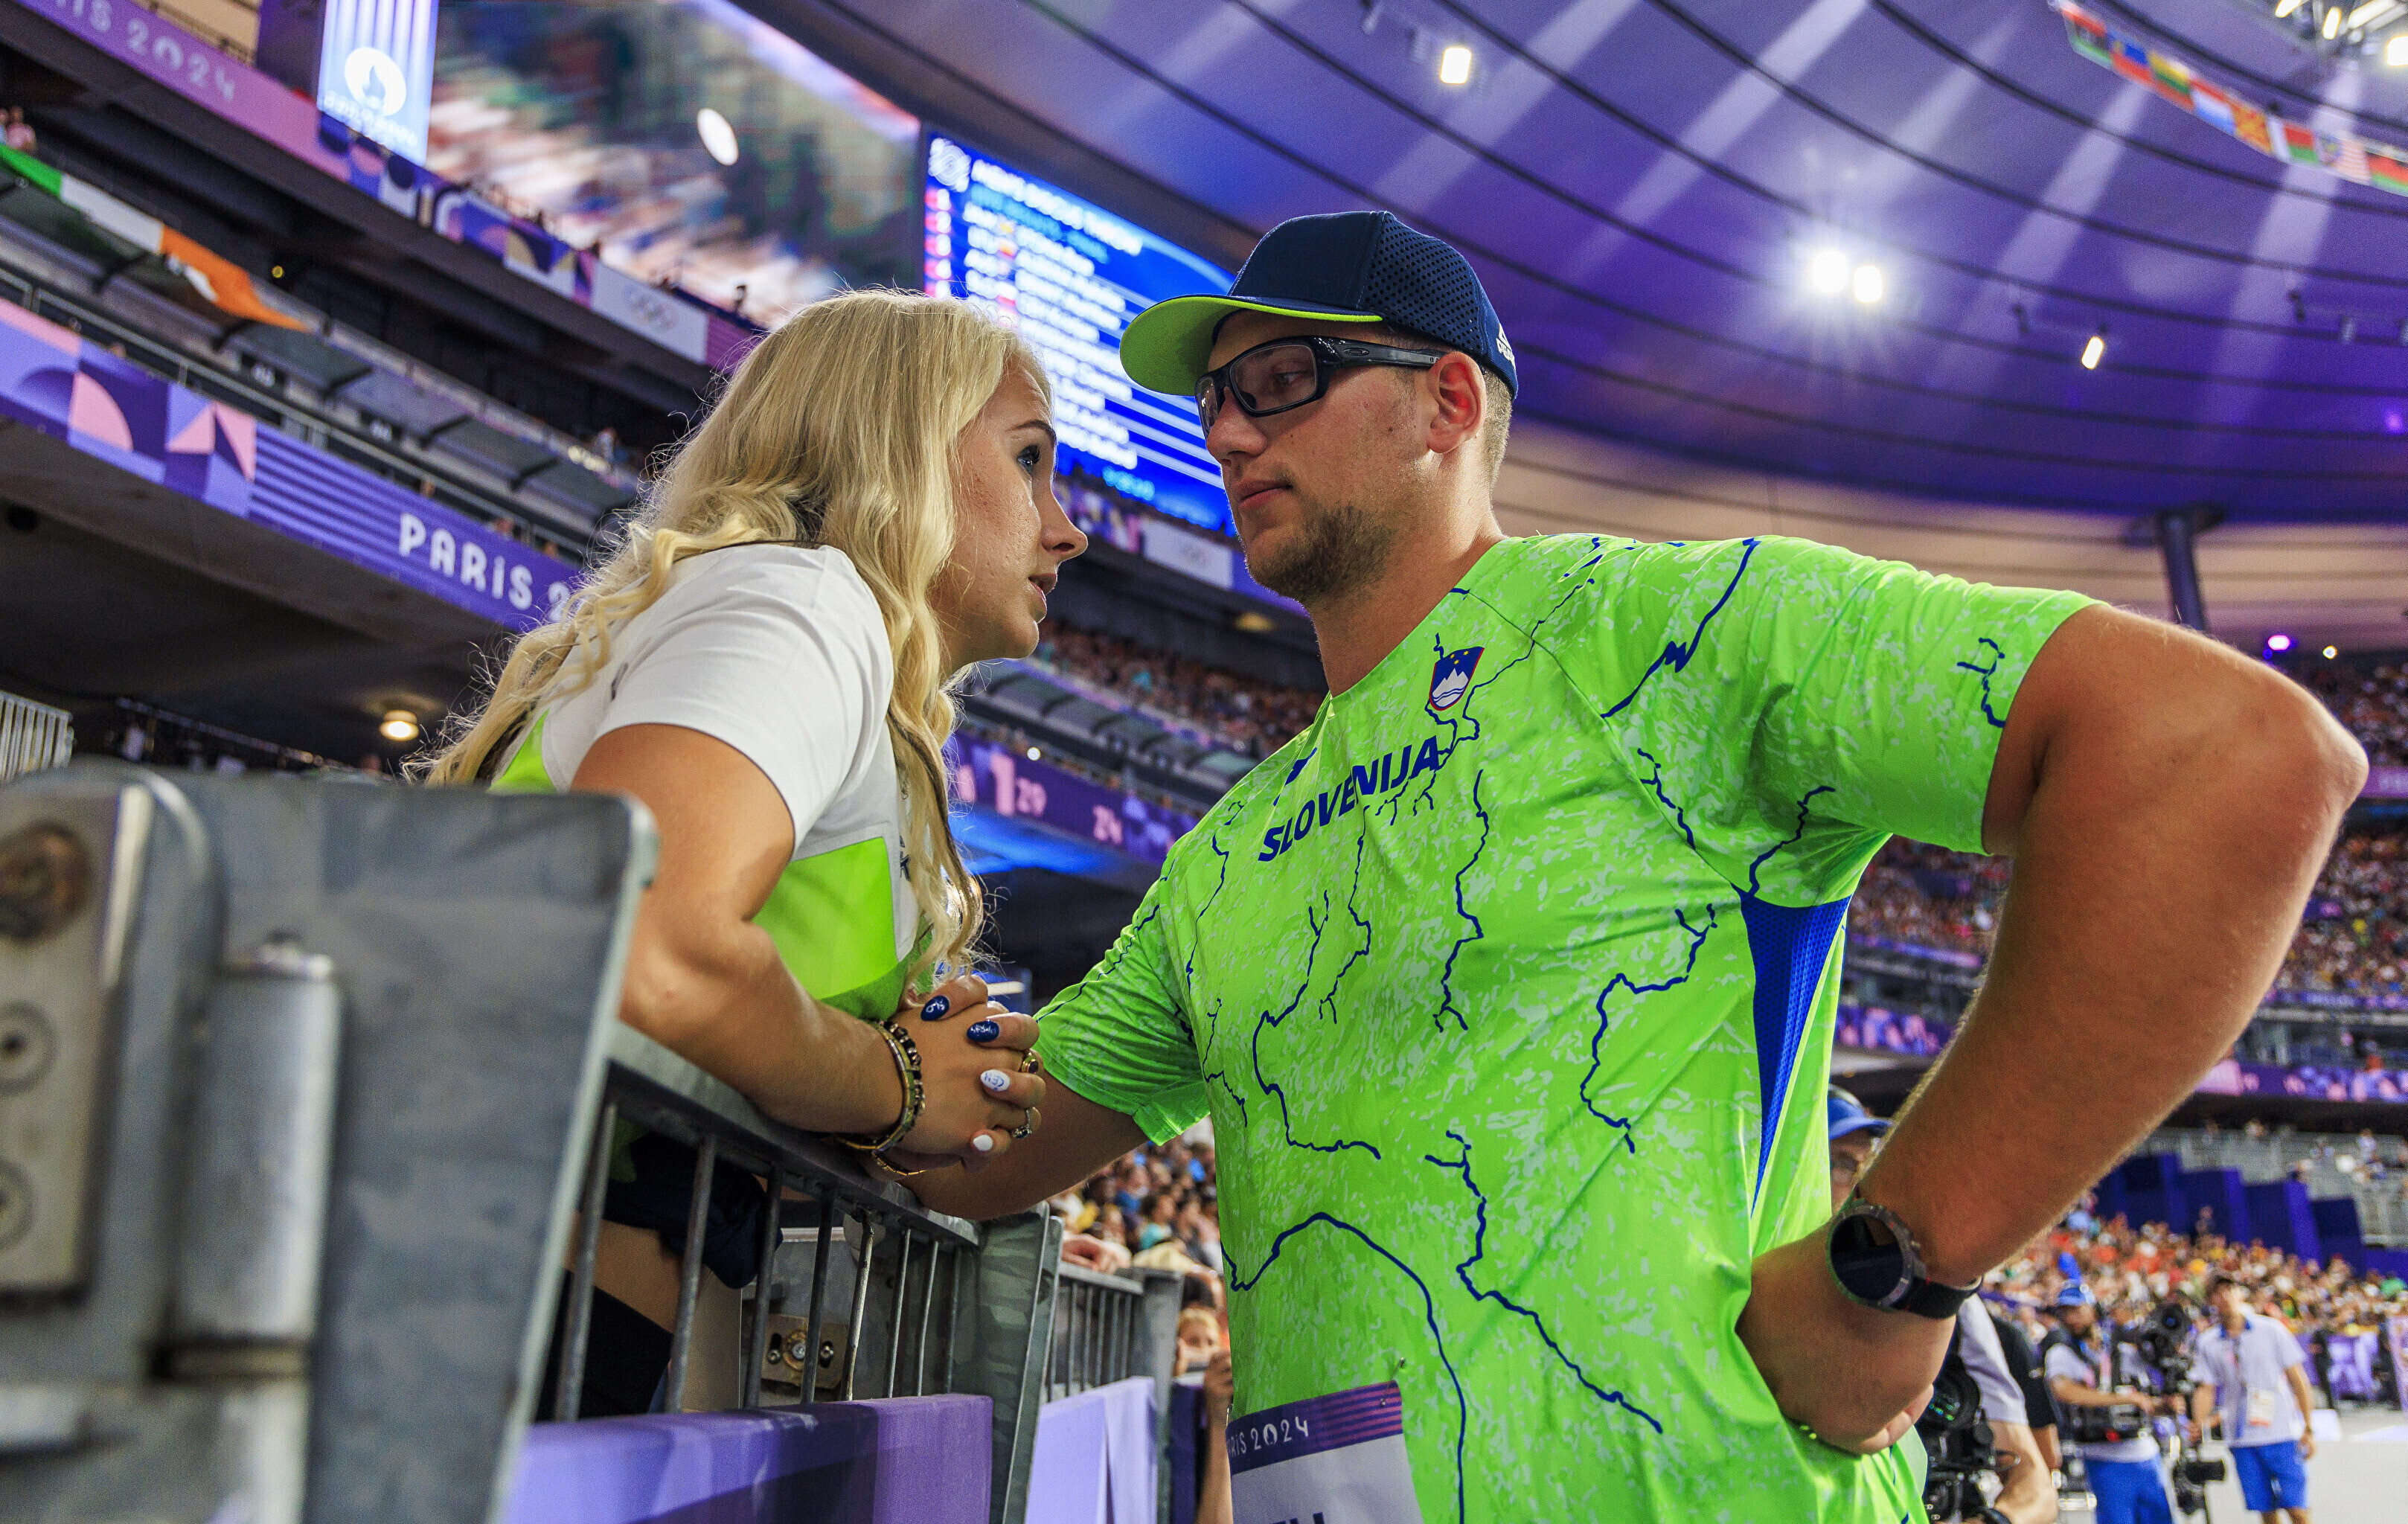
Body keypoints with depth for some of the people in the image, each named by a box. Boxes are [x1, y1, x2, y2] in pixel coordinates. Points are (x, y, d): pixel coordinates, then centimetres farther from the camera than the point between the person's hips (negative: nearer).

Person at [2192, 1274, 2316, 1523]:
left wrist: (2308, 1429, -3)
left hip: (2282, 1436, -2)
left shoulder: (2270, 1330, -1)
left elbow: (2297, 1379, 2)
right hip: (2241, 1440, 2)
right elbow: (2207, 1390, 9)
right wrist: (2195, 1426, -8)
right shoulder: (2208, 1343, 5)